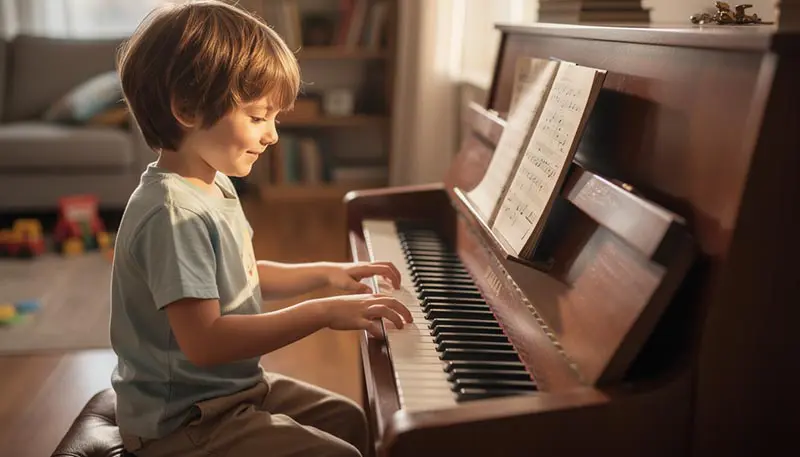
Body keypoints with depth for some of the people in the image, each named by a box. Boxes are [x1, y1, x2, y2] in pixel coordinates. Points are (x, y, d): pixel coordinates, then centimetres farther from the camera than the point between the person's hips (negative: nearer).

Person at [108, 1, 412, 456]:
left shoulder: (215, 185, 3)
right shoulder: (173, 214, -28)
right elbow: (204, 341, -33)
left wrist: (326, 273, 8)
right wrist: (323, 312, -30)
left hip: (232, 386, 10)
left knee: (350, 419, 19)